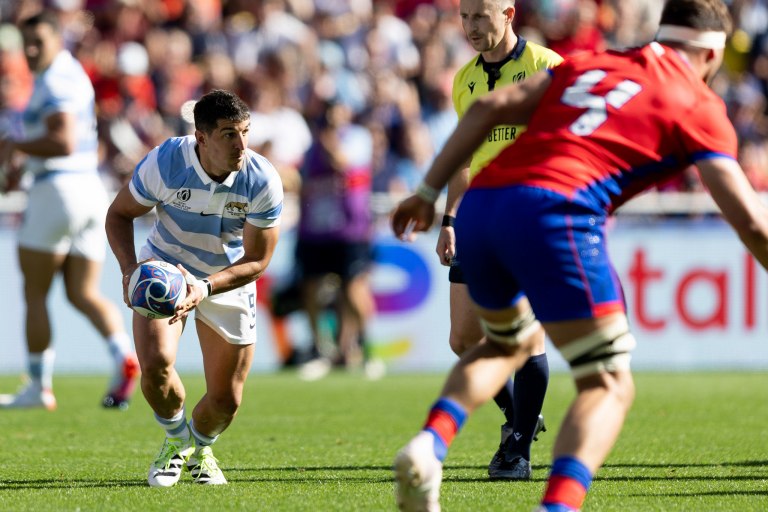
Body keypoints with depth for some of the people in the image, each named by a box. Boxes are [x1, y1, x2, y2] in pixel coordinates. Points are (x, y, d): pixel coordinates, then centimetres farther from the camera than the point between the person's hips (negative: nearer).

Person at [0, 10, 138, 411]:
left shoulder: (54, 81, -13)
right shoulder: (72, 71, 17)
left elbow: (64, 142, -24)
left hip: (57, 188, -9)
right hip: (91, 188, 9)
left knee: (34, 293, 4)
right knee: (83, 293, 5)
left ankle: (39, 386, 8)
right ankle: (124, 355, -19)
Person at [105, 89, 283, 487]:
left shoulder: (263, 181, -25)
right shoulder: (164, 163, -26)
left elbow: (256, 261, -19)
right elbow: (119, 214, -8)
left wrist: (206, 287, -36)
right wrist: (129, 269, -26)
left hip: (229, 281, 1)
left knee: (226, 399, 0)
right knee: (155, 364, -25)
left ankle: (200, 449, 37)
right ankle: (176, 439, 8)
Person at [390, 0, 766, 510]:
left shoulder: (589, 64, 25)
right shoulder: (699, 107, 11)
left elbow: (489, 107, 15)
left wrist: (429, 191, 17)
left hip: (480, 205, 6)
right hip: (553, 212, -6)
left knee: (509, 343, 32)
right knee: (609, 386, 0)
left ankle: (428, 444, 8)